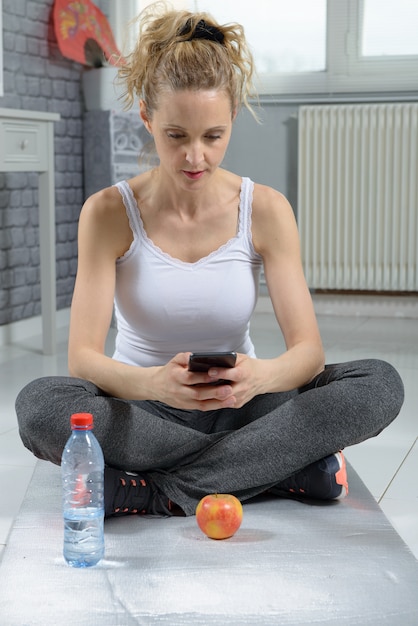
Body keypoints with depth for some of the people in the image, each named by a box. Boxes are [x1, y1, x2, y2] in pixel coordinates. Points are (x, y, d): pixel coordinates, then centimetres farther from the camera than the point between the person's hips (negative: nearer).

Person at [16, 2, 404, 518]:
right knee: (39, 403, -32)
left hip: (237, 410, 1)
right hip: (142, 412, 0)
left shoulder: (265, 210, -7)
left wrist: (259, 376, -37)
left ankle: (159, 491, -26)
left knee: (380, 384, -23)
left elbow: (308, 349, -13)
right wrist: (154, 383, -39)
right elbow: (83, 357, -17)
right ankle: (280, 467, -22)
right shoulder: (109, 213, -9)